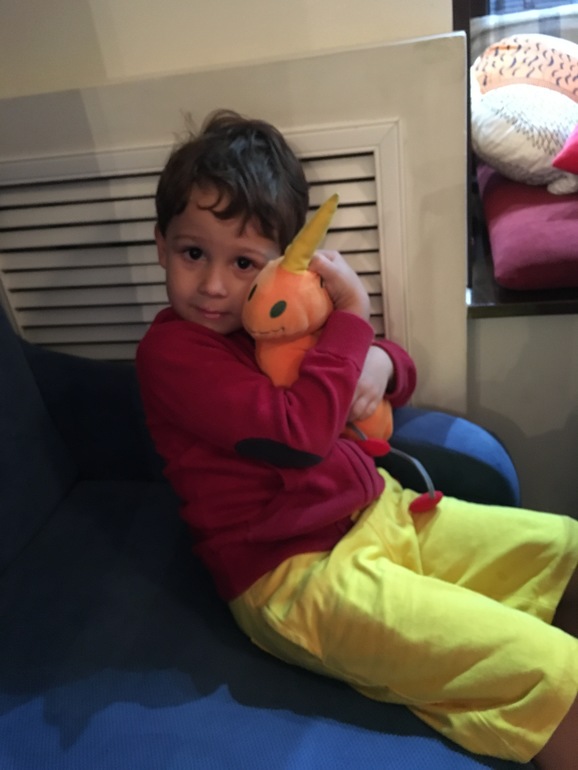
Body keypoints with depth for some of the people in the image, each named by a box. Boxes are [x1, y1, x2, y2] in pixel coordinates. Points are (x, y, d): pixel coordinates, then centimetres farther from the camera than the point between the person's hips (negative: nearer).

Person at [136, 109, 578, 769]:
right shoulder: (170, 351, -13)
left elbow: (396, 368, 19)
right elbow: (298, 433, -25)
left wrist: (382, 365, -7)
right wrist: (352, 317, -14)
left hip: (381, 510, 9)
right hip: (292, 573, -8)